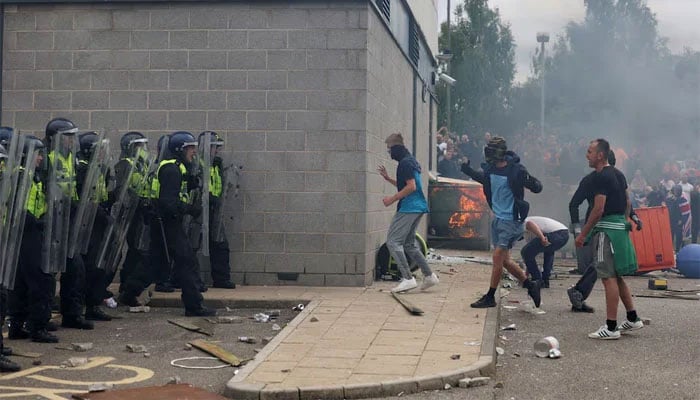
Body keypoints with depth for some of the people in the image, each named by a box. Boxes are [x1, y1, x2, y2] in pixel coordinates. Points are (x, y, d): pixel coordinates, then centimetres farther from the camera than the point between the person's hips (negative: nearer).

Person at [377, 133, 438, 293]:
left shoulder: (405, 163, -12)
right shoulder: (410, 161, 20)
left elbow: (411, 187, -20)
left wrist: (392, 199, -15)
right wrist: (388, 178, 23)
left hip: (408, 208, -10)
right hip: (417, 207, 11)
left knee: (393, 241, -9)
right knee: (408, 244, 16)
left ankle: (408, 278, -14)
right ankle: (429, 276, 15)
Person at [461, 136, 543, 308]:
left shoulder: (516, 170, -18)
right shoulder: (490, 168, 1)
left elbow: (538, 188, -14)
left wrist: (529, 181, -35)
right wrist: (468, 170, 12)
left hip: (511, 220, -8)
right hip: (498, 218, 8)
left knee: (498, 257, -6)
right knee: (504, 259, 12)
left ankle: (490, 297, 4)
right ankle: (530, 284, 27)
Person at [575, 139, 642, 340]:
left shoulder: (600, 178, -15)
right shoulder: (618, 174, 15)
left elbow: (598, 210, -19)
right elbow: (627, 202, 19)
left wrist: (583, 234, -15)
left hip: (606, 230, -10)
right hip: (620, 227, 10)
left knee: (609, 277, -7)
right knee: (616, 276, 17)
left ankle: (611, 327, -5)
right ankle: (633, 319, 22)